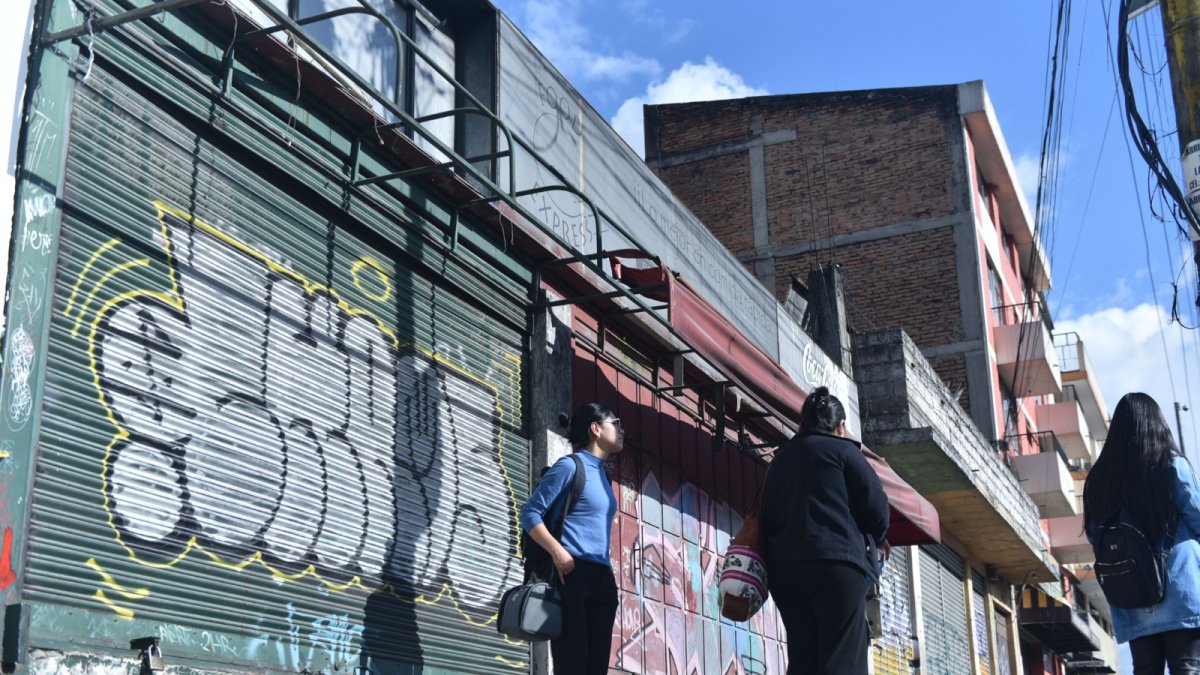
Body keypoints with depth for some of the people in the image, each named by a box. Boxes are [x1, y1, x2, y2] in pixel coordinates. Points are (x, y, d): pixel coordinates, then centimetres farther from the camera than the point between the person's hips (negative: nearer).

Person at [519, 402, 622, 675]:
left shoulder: (603, 475, 21)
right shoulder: (570, 465, -3)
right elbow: (530, 513, -8)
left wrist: (606, 571, 13)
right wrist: (557, 551, -20)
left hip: (602, 580, 8)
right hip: (572, 574, -8)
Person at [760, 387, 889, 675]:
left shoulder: (780, 459, 23)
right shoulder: (841, 449, 6)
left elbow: (766, 514, 18)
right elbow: (876, 506, 2)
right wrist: (875, 538, 21)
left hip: (784, 567, 6)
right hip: (834, 563, -6)